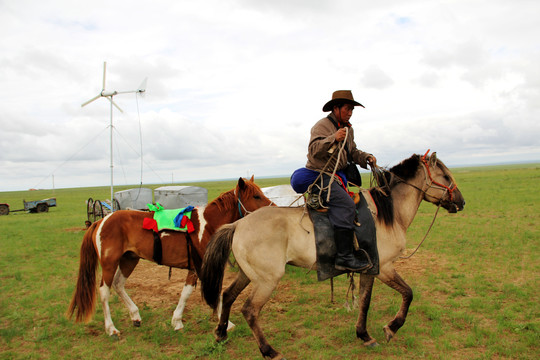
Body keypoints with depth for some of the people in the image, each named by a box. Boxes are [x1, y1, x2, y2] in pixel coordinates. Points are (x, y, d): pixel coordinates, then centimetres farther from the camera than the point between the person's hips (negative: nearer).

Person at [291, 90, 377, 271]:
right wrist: (333, 138, -33)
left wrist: (366, 157, 1)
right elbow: (314, 150, -21)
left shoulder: (348, 129, 17)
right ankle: (344, 258, -25)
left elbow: (353, 152, 20)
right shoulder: (322, 125, -9)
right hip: (319, 176, -10)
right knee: (347, 206, -25)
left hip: (337, 175, 10)